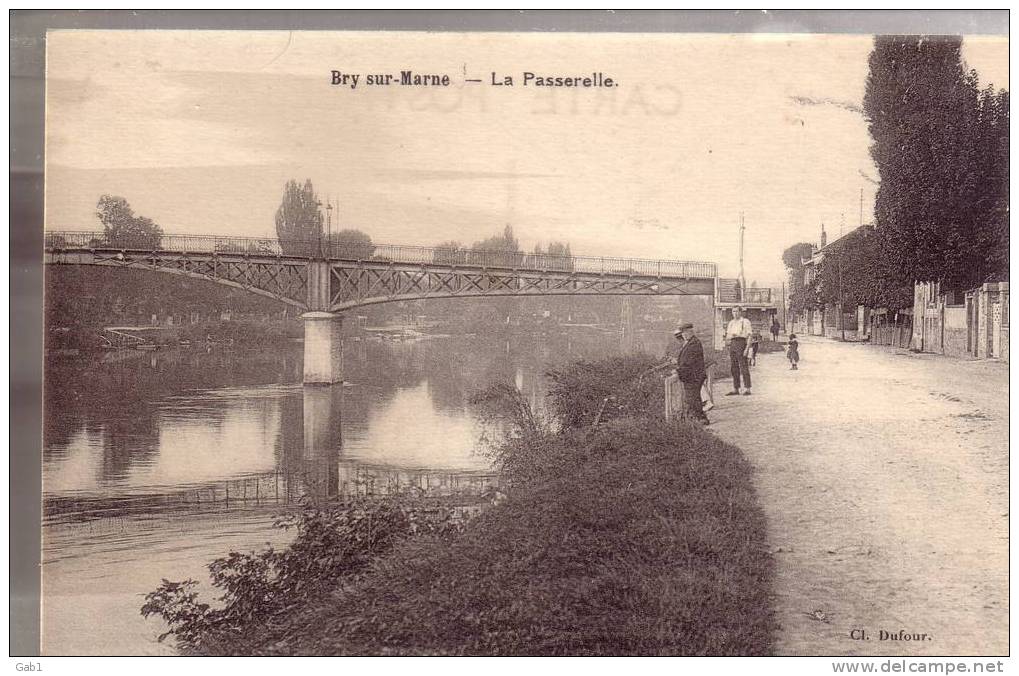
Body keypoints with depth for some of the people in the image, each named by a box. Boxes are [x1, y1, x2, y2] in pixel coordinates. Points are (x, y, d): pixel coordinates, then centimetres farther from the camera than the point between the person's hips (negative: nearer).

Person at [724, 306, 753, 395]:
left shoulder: (745, 321, 0)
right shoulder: (731, 323, 19)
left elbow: (750, 336, -6)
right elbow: (728, 335, 21)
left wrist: (747, 348, -15)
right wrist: (725, 337, -3)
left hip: (741, 343, -7)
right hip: (732, 344, 7)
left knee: (743, 366, -8)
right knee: (733, 367, 6)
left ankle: (747, 389, -6)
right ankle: (735, 389, 11)